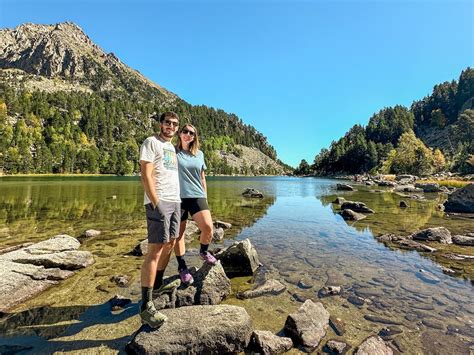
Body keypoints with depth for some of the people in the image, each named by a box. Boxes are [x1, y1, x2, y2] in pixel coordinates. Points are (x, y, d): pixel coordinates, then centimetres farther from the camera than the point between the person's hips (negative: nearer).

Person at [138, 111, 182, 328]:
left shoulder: (172, 147, 21)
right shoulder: (151, 142, -3)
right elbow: (146, 174, -13)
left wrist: (176, 200, 16)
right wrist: (155, 203, -19)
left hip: (175, 201, 9)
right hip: (159, 201, -9)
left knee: (170, 244, 14)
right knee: (155, 249, -11)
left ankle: (158, 284, 30)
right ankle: (146, 306, -5)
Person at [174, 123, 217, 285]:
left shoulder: (199, 154, 11)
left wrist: (205, 197, 15)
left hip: (197, 196, 2)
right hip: (178, 197, -2)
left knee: (208, 227, -14)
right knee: (179, 233, 5)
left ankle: (204, 252, 18)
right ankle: (182, 267, 23)